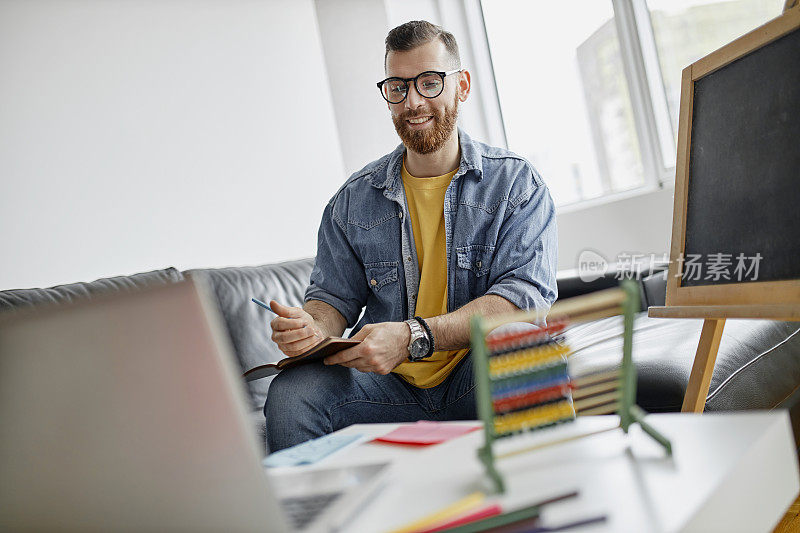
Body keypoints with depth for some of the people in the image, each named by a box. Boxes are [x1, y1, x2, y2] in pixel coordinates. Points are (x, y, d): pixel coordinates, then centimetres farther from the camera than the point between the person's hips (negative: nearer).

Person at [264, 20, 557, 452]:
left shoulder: (515, 182, 0)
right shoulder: (355, 200, 9)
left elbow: (525, 293, -13)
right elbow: (333, 295, 13)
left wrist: (413, 336, -27)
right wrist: (314, 328, -15)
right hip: (389, 383, 2)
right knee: (290, 393, -25)